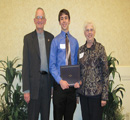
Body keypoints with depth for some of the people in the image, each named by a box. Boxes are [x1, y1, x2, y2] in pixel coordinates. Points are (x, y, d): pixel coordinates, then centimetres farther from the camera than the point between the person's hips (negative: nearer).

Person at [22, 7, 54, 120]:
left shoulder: (50, 37, 8)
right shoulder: (28, 38, -1)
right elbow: (25, 64, -4)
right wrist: (26, 89, -8)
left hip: (47, 80, 3)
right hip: (34, 82, -3)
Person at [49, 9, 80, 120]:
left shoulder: (74, 41, 8)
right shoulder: (56, 41, -3)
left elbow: (77, 63, 10)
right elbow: (52, 65, -6)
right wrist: (60, 81, -16)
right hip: (59, 83, -3)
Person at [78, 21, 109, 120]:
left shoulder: (100, 48, -5)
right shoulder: (81, 49, 7)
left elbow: (105, 73, -7)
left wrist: (105, 96, -10)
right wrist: (77, 93, 11)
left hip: (96, 92, -4)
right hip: (83, 92, 4)